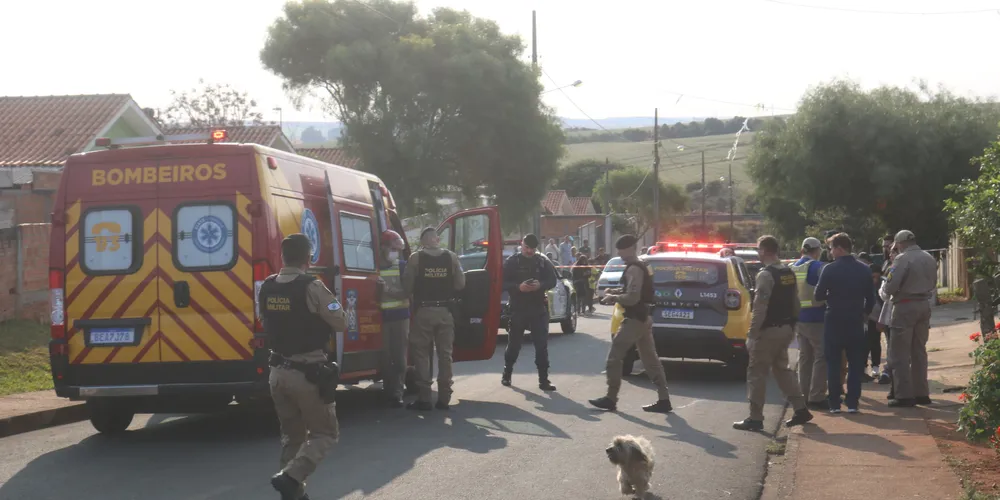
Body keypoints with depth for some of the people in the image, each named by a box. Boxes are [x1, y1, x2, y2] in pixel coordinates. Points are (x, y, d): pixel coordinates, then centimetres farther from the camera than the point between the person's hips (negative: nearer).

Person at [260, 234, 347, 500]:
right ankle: (290, 477, -12)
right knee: (325, 433, 7)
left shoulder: (266, 288, 2)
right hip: (308, 373, -6)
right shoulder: (312, 287, -16)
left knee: (292, 435, 19)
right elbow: (341, 323, -9)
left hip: (278, 372, 6)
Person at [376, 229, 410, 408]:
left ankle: (397, 393, 1)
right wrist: (378, 289, -18)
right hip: (381, 317, -1)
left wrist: (388, 289, -19)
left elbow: (406, 293, -3)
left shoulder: (403, 266, 5)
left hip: (400, 316, 1)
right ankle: (389, 392, 4)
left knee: (399, 357, -1)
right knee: (385, 356, -3)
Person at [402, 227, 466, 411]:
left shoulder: (415, 258, -6)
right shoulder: (451, 257, 1)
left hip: (423, 311, -2)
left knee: (421, 354, 5)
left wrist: (413, 296, 15)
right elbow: (460, 284, 0)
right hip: (445, 311, 2)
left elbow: (407, 286, -6)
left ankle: (424, 398, 1)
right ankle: (444, 398, 9)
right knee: (445, 354, 9)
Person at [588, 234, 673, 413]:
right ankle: (664, 400, 7)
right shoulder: (641, 267, 15)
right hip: (643, 318, 10)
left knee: (614, 358, -3)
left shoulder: (633, 269, -17)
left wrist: (613, 298, -10)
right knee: (650, 360, 9)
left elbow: (632, 298, -24)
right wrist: (614, 292, 12)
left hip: (634, 319, -10)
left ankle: (611, 399, 1)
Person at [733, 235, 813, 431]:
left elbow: (760, 307, -21)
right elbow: (796, 303, 13)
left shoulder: (765, 275, -17)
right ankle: (800, 409, 17)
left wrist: (751, 334, -17)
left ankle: (755, 418, 1)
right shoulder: (789, 273, 10)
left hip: (769, 331, -8)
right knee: (781, 368, 20)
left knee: (757, 372, -1)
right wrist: (792, 326, 19)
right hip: (786, 329, 8)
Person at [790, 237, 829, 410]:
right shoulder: (817, 267, -12)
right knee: (821, 357, -3)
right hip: (816, 318, -7)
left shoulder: (793, 268, 8)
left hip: (798, 318, 7)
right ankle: (816, 397, -6)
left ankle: (804, 395, 17)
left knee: (804, 357, 14)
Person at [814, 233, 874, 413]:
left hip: (834, 321, -3)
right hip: (855, 322, 3)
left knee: (833, 363, 5)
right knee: (855, 364, 9)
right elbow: (870, 297, 6)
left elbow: (819, 295, -8)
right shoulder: (864, 270, 2)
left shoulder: (830, 269, -10)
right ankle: (852, 402, 5)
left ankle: (834, 403, 4)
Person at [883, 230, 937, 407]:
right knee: (919, 351, 16)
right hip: (924, 305, 7)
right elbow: (933, 283, 17)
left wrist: (891, 292, 4)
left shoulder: (902, 259, -13)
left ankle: (904, 395, -4)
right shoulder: (929, 259, 9)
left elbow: (890, 287, -17)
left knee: (900, 352, -1)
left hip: (905, 306, -7)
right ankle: (921, 393, 19)